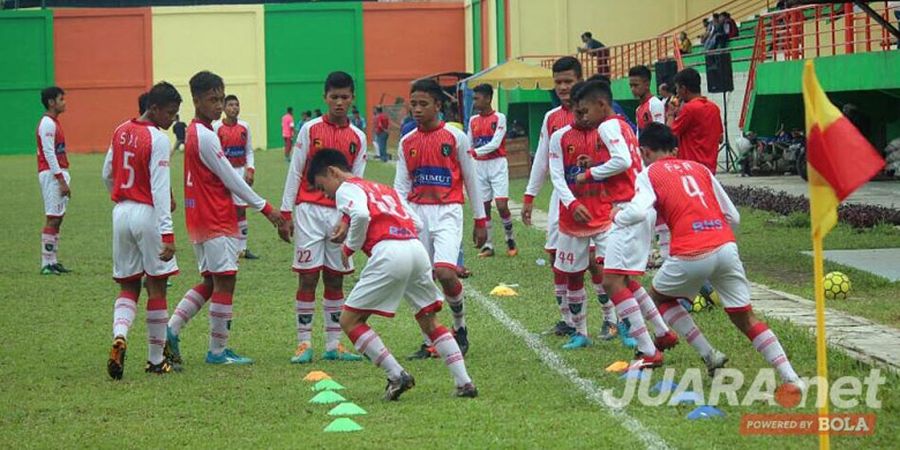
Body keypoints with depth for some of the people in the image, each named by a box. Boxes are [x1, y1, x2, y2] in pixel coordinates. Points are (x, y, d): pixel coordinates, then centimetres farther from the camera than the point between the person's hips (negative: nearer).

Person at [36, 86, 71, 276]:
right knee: (53, 219, -10)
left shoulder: (54, 123, 17)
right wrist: (61, 180, -21)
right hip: (51, 174, -10)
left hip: (59, 174, 10)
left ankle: (53, 261, 11)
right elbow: (49, 153, -19)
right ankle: (46, 263, -10)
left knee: (58, 218, 9)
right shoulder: (47, 124, -13)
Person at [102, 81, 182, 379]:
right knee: (156, 286, 5)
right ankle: (156, 360, 10)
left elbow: (107, 174, 19)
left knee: (128, 286, 12)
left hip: (121, 212, 6)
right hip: (148, 214, -6)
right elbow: (160, 189, -20)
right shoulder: (158, 139, -14)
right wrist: (167, 233, -22)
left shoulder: (121, 132, 8)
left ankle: (119, 336, -16)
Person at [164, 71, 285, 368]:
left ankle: (171, 330, 4)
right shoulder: (206, 136, -16)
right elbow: (231, 179, -14)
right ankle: (218, 351, 1)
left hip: (200, 218, 10)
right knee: (225, 281, -3)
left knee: (211, 282, 13)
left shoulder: (194, 132, 13)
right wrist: (265, 209, -8)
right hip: (216, 221, -10)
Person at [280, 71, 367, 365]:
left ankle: (333, 344, 11)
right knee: (308, 277, -4)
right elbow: (295, 171, 2)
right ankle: (304, 343, 0)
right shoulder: (310, 129, 1)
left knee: (335, 279, 6)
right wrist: (286, 211, -2)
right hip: (309, 211, -2)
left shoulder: (358, 138, 7)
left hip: (341, 214, 3)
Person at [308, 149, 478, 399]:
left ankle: (397, 376, -5)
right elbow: (416, 221, 22)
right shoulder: (382, 188, 31)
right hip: (417, 248, 7)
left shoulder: (346, 189, 9)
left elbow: (361, 215, -14)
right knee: (430, 322, 19)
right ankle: (464, 383, 11)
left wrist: (350, 247, 0)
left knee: (350, 320, 2)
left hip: (388, 253, -7)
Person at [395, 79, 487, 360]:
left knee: (445, 272, -21)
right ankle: (430, 342, 14)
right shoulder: (407, 142, 9)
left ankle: (460, 326, 4)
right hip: (417, 213, 4)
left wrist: (480, 221, 6)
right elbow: (401, 186, 10)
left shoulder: (455, 137, 0)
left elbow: (470, 180, 5)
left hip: (447, 212, -4)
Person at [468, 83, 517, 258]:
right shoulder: (473, 120, 10)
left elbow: (495, 143, -16)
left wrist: (475, 152, -24)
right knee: (484, 206, 3)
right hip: (479, 166, 5)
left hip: (497, 165, -5)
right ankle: (487, 245, 9)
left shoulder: (499, 118, -6)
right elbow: (470, 145, 15)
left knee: (502, 205, -12)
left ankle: (510, 240, 7)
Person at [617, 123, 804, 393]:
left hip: (691, 255, -4)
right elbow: (733, 217, 21)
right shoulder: (699, 169, 24)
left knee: (659, 297, 25)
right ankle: (791, 378, -2)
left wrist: (618, 217, 12)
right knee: (746, 318, 12)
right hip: (727, 247, 4)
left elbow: (638, 212, -9)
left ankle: (710, 356, 15)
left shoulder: (649, 174, 10)